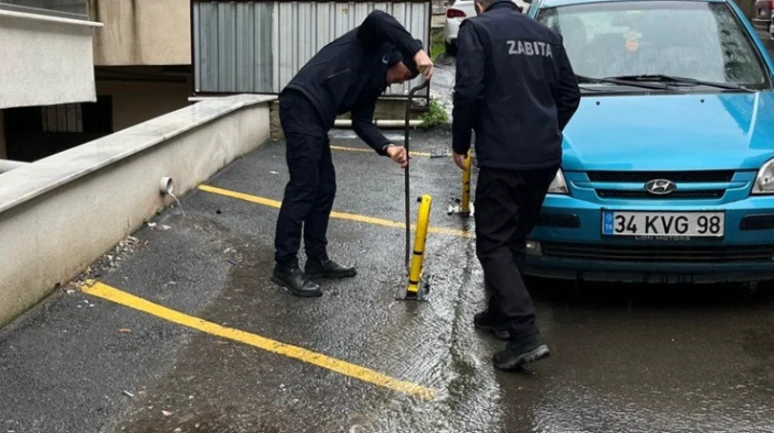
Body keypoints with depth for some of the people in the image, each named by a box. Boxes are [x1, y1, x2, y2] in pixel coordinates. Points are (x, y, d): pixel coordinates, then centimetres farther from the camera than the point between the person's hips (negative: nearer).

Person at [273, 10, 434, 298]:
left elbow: (362, 122, 14)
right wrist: (417, 50, -27)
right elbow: (377, 18, -20)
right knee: (303, 188, -9)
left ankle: (317, 259, 23)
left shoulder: (374, 85, 23)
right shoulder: (371, 43, 3)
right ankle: (284, 266, -2)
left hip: (315, 118, 10)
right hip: (301, 107, -10)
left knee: (325, 188, 13)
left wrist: (388, 148, -3)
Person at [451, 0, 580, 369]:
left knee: (493, 244, -2)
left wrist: (460, 144, 0)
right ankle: (500, 313, 29)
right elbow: (570, 94, 18)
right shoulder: (546, 34, 17)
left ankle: (525, 335, -13)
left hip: (503, 157, -7)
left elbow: (468, 91, -12)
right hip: (545, 157, 7)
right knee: (514, 240, 19)